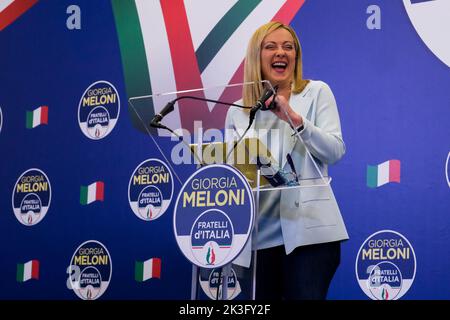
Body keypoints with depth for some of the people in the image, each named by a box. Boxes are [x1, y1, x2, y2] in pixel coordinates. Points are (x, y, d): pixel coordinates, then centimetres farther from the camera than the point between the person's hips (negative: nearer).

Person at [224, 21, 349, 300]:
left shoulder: (317, 92, 5)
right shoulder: (238, 112, 12)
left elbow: (335, 151, -5)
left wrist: (295, 119, -17)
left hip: (308, 228, -3)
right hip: (259, 233, 3)